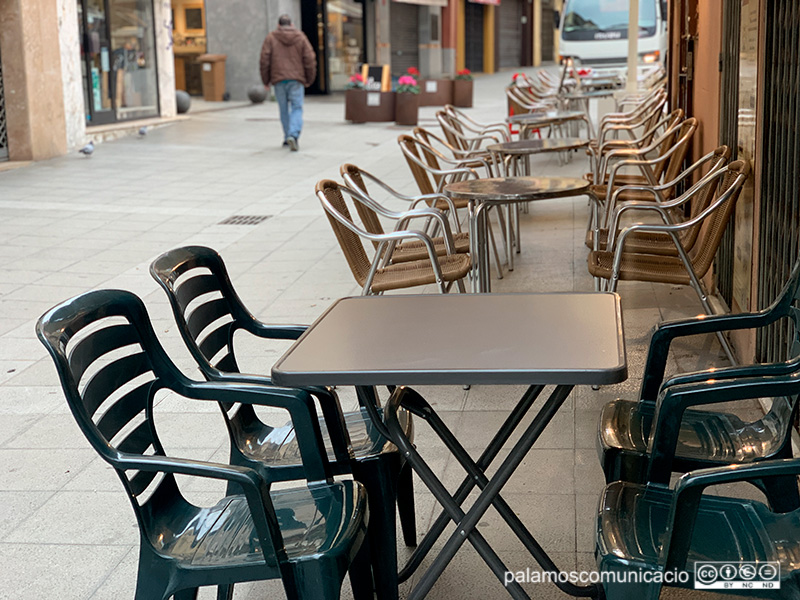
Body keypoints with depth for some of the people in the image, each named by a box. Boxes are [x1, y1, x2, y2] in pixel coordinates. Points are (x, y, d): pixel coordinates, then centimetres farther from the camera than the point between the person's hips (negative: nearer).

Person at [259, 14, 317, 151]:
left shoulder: (271, 38, 4)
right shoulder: (301, 37, 6)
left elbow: (265, 60, -1)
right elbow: (310, 59, 2)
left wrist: (266, 80, 7)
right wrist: (309, 79, 11)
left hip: (278, 79, 0)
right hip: (296, 79, 0)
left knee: (284, 109, 12)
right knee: (297, 108, 0)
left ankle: (288, 137, 17)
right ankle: (293, 135, -20)